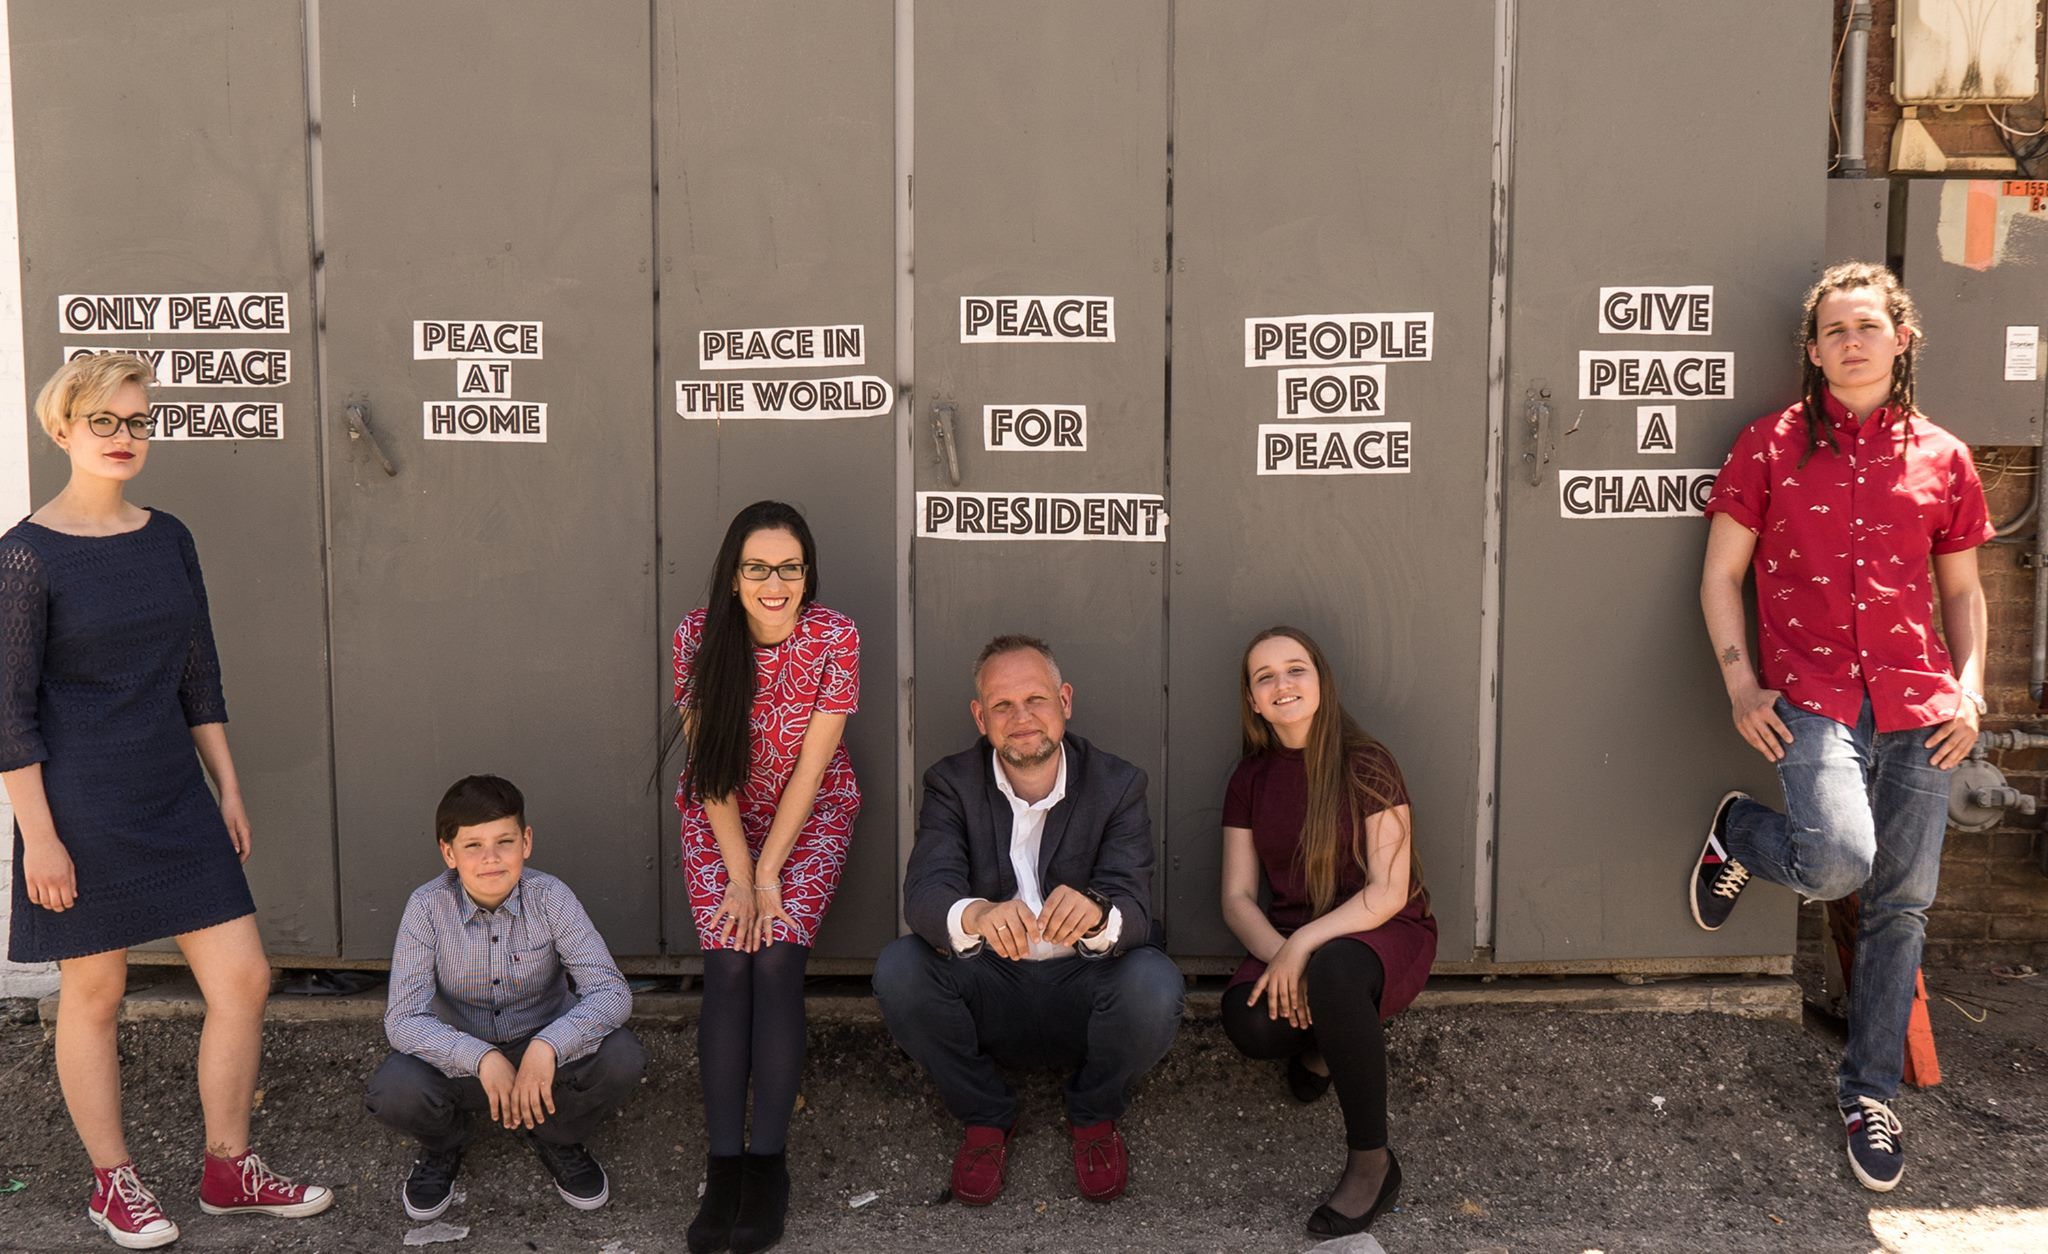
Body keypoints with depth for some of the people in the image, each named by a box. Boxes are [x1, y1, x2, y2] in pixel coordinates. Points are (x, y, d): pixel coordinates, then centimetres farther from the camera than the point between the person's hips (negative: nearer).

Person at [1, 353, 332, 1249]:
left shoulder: (168, 540, 7)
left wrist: (228, 787, 12)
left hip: (176, 797, 6)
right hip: (82, 808, -6)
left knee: (243, 978, 4)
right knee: (94, 992, 8)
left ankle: (229, 1171, 20)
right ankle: (112, 1182, 25)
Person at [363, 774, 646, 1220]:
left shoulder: (550, 898, -17)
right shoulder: (428, 907, -18)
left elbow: (611, 991, -23)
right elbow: (402, 1019, -22)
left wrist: (548, 1046, -41)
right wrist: (481, 1058, -38)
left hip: (541, 1052, 0)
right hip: (461, 1058, 0)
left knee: (622, 1057, -29)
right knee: (393, 1091, -32)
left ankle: (556, 1138, 7)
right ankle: (443, 1146, 8)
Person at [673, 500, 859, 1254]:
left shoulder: (835, 638, -18)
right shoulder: (699, 636, -15)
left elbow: (811, 764, -15)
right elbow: (710, 761, -11)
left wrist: (768, 874, -16)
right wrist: (738, 876, -15)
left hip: (810, 818, -1)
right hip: (720, 820, 1)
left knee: (777, 960, -19)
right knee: (729, 964, -17)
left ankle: (768, 1163, -15)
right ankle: (723, 1165, -15)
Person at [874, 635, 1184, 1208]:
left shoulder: (1118, 784, -7)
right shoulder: (951, 783, -7)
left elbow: (1134, 909, -19)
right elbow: (924, 893, -22)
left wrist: (1096, 913, -46)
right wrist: (975, 915, -48)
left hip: (1082, 989, 0)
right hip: (989, 991, 1)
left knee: (1154, 983, -32)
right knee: (898, 969, -27)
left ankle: (1094, 1114, 2)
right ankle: (986, 1116, 0)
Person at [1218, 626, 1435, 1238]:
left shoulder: (1366, 766, -11)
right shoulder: (1251, 779, 4)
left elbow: (1389, 892, -15)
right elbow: (1237, 897, 2)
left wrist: (1303, 947, -24)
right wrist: (1280, 958, -18)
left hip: (1382, 935, -4)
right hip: (1289, 939, 4)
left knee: (1332, 969, -40)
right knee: (1248, 1022, -29)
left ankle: (1372, 1161, -24)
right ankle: (1321, 1045, 10)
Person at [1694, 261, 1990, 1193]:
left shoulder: (1942, 459, 10)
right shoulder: (1771, 447, 3)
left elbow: (1962, 590, 18)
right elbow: (1719, 574, 4)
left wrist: (1969, 688, 3)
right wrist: (1742, 686, -5)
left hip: (1916, 704, 3)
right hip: (1809, 695, -3)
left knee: (1902, 905, 5)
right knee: (1838, 861, -24)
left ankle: (1870, 1092, 22)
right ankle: (1738, 835, 11)